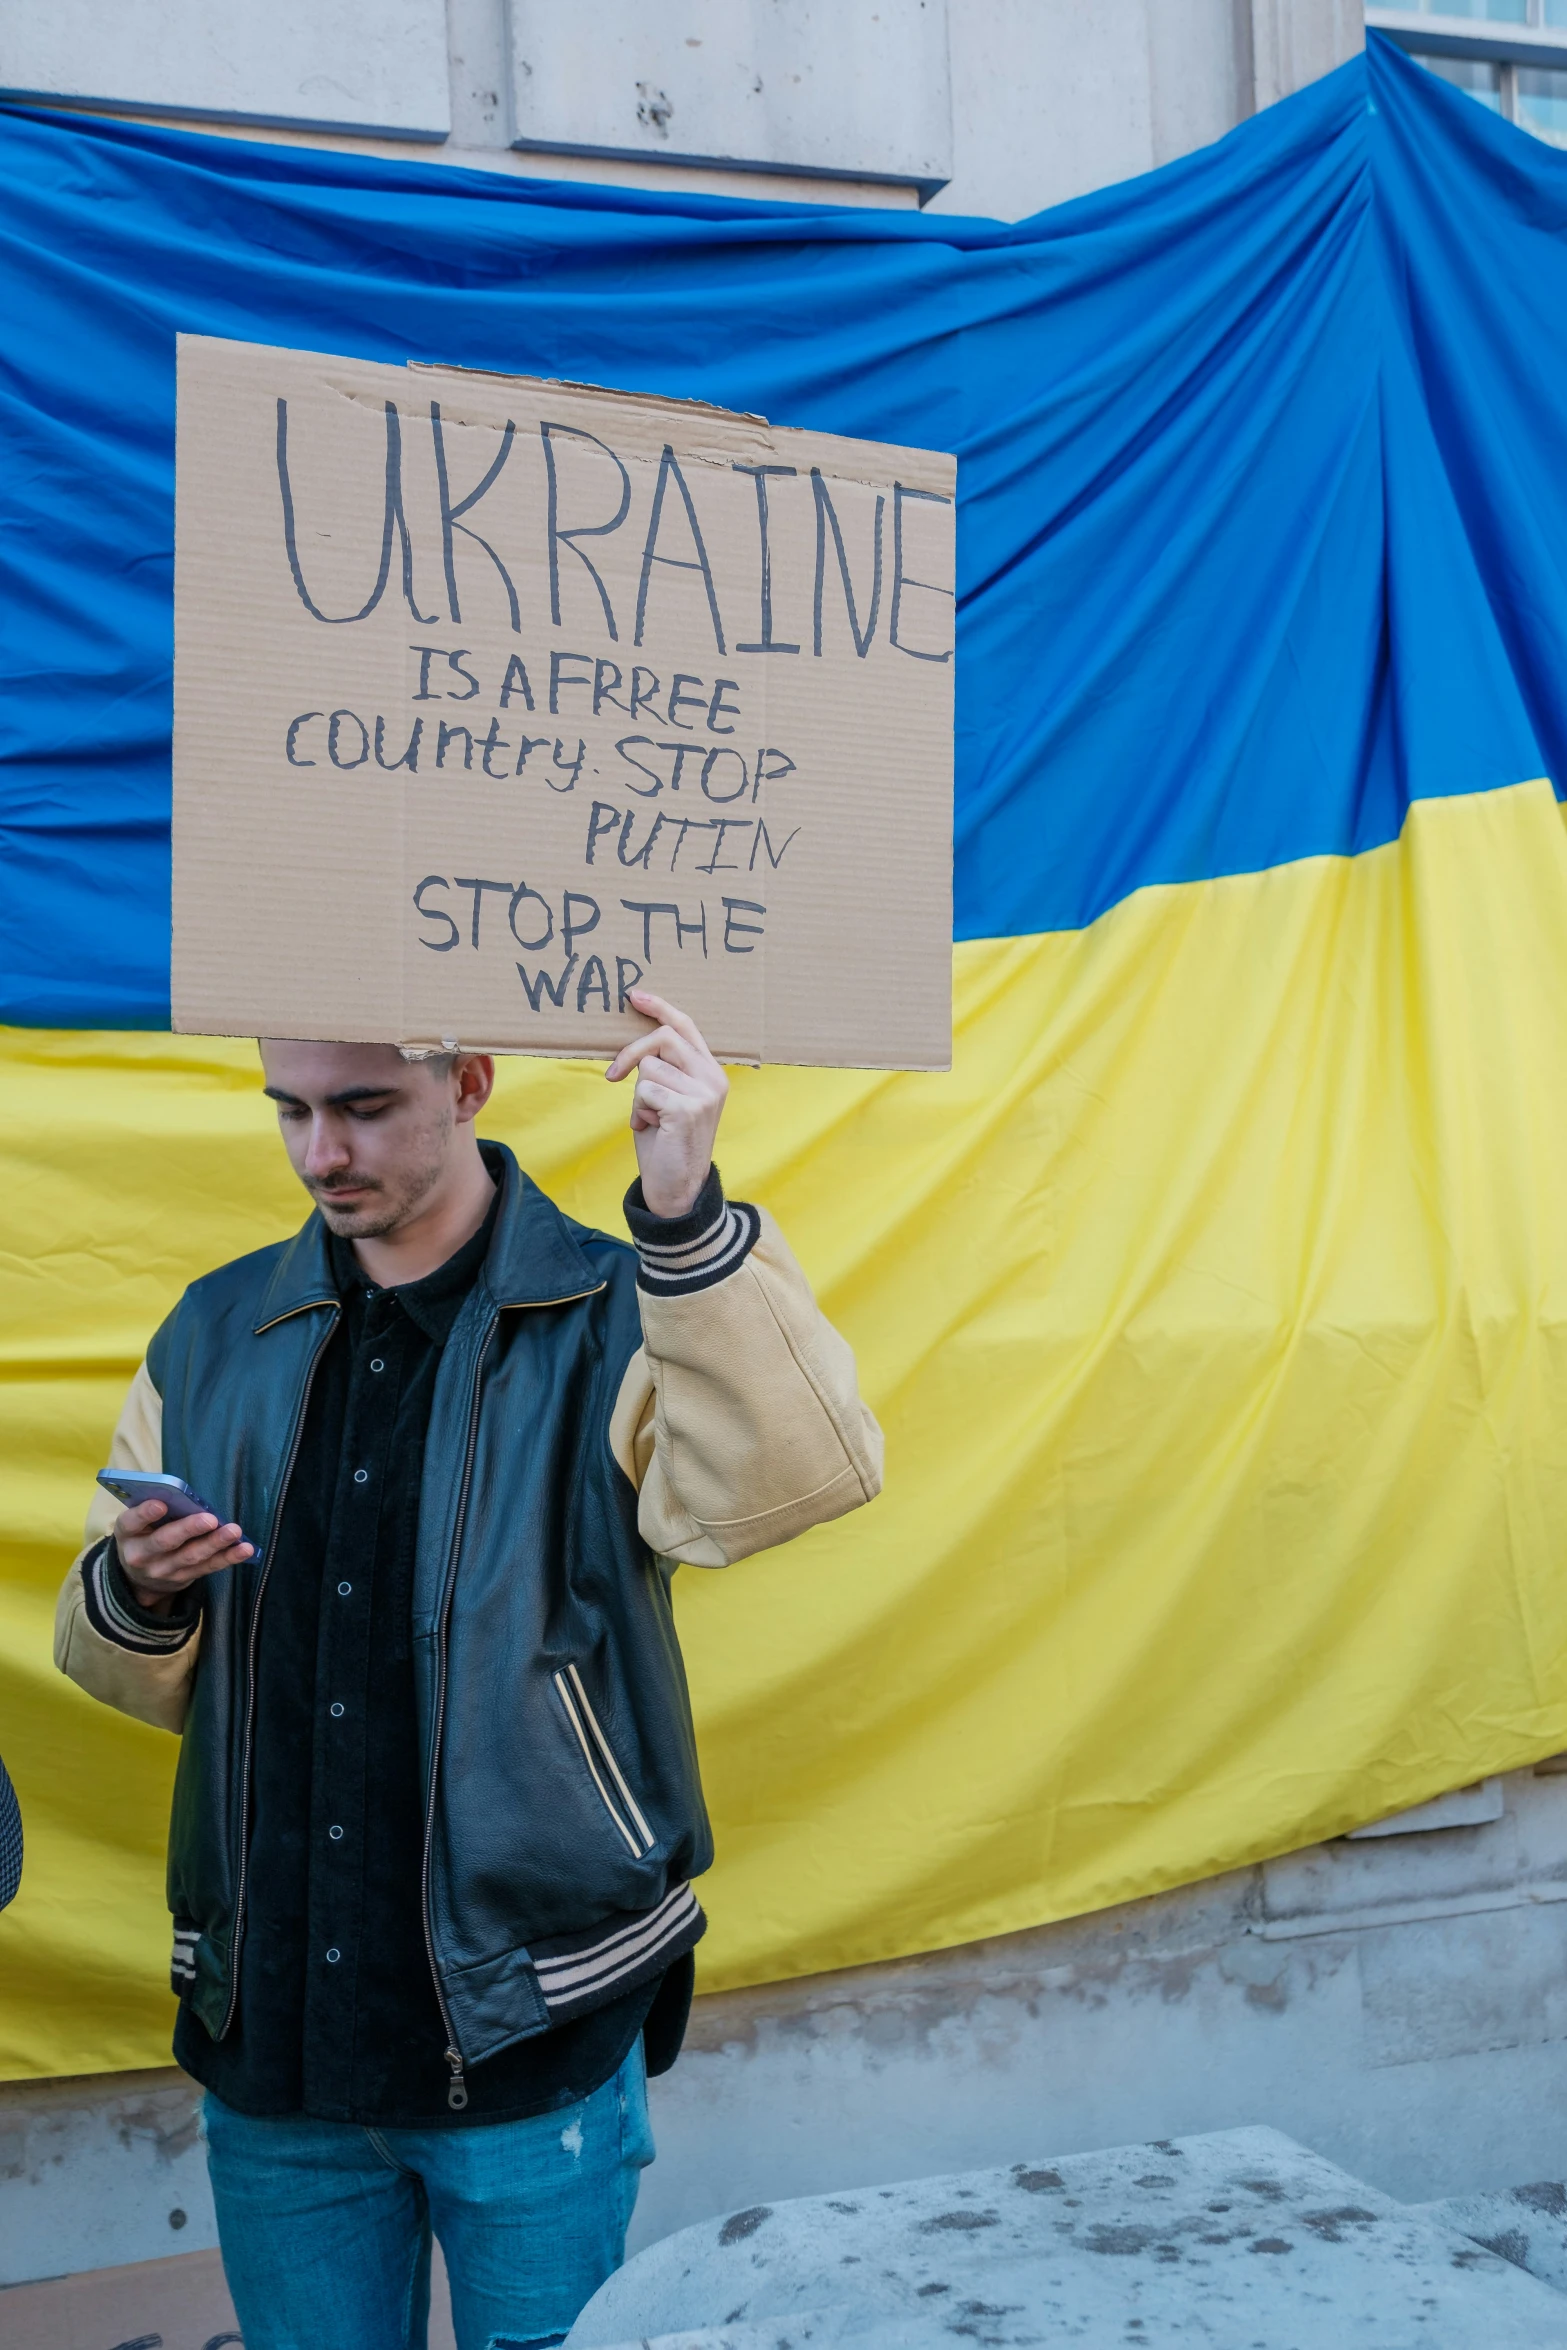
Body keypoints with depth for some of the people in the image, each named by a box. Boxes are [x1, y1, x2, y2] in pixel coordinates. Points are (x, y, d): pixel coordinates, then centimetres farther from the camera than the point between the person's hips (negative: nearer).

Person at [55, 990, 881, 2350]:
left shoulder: (607, 1321, -8)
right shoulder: (215, 1338, 5)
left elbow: (802, 1477, -29)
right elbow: (134, 1677, 11)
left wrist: (689, 1214, -38)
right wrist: (136, 1599, -11)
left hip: (527, 2042, -3)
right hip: (268, 2046, 4)